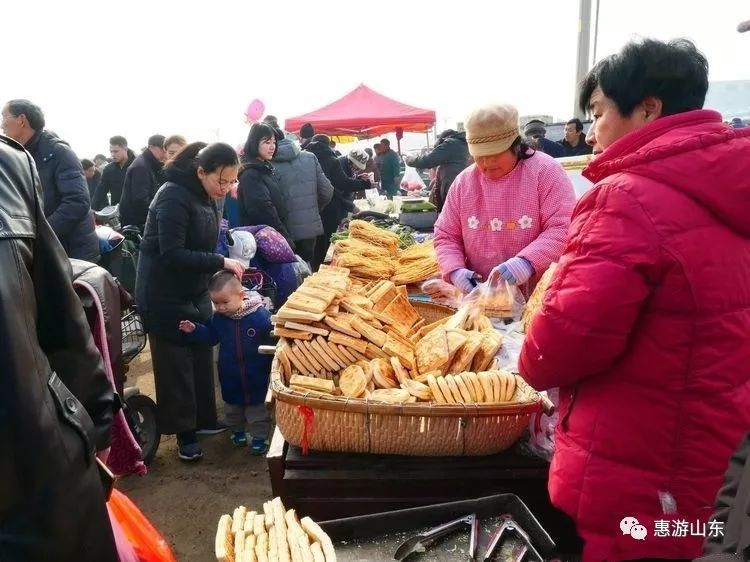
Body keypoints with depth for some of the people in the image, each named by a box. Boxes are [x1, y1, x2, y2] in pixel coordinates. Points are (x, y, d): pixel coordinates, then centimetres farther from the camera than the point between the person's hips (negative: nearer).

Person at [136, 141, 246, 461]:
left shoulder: (207, 197, 5)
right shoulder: (174, 197, -21)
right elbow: (172, 254, -26)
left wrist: (223, 268, -3)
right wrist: (220, 262, -27)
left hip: (195, 290, 8)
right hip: (165, 295, -8)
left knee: (202, 356, 14)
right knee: (175, 363, 2)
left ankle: (204, 418, 29)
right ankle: (184, 433, 15)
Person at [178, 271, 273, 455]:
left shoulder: (260, 315, -21)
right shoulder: (218, 317, -7)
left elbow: (273, 338, -14)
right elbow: (210, 336, 5)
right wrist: (194, 330, -9)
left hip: (256, 374, -4)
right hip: (230, 375, 4)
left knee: (257, 406, 10)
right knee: (232, 405, 22)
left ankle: (260, 437, 26)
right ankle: (237, 430, 45)